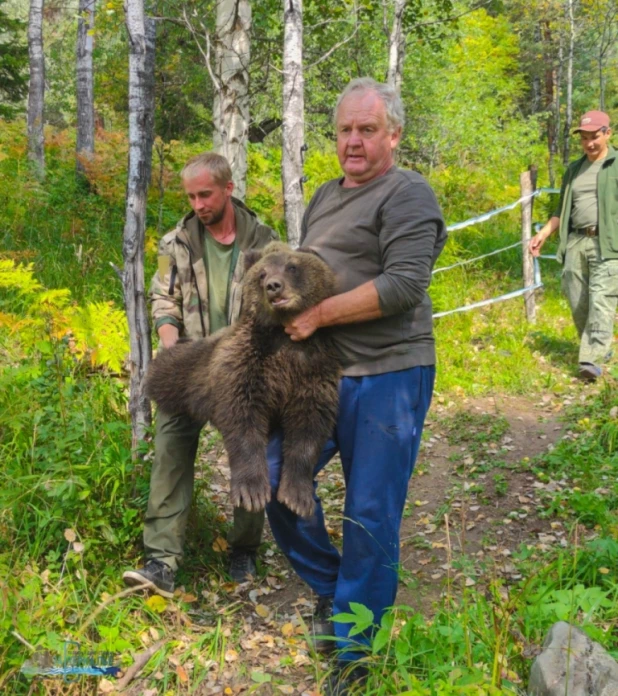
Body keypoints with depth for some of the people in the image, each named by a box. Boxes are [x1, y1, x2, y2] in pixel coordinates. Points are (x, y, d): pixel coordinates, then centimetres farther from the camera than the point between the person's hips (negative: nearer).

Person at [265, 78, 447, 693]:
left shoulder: (407, 194, -7)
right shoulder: (325, 196, 19)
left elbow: (403, 286, -19)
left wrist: (319, 314, -16)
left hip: (387, 377, -8)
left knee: (370, 519, 1)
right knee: (277, 479, 8)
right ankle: (329, 586, 31)